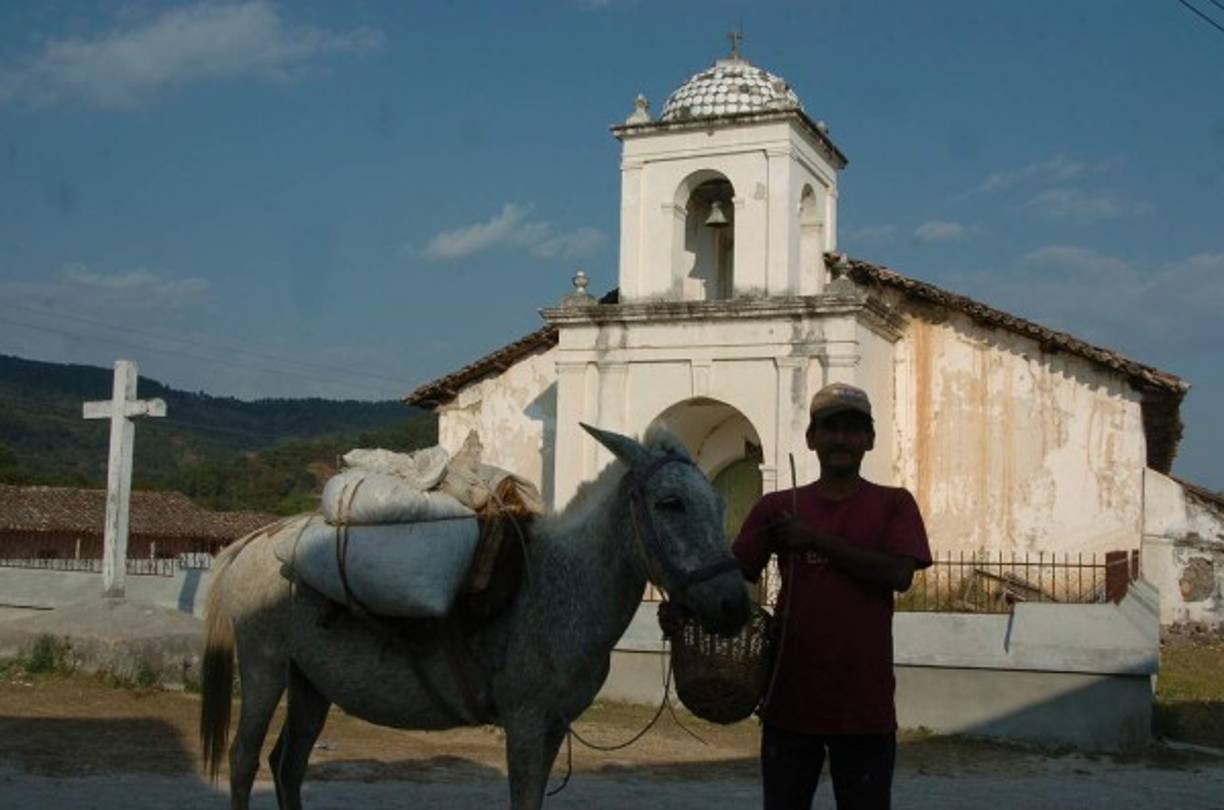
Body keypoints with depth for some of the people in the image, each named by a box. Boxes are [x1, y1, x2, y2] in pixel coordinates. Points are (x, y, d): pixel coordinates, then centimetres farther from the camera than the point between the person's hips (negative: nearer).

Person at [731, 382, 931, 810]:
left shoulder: (893, 504, 3)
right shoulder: (778, 507, 7)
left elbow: (898, 574, -12)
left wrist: (818, 538, -13)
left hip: (865, 705, -1)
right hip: (790, 699, 2)